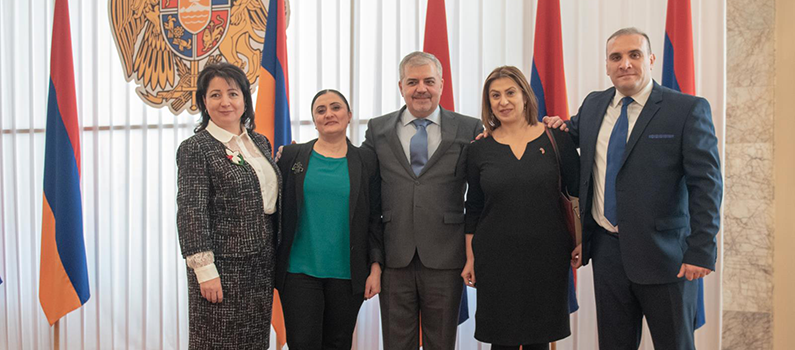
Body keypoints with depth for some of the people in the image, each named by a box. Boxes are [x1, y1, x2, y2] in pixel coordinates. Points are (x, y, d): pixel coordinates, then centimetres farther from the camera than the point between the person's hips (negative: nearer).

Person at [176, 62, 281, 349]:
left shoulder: (260, 142, 12)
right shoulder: (196, 148, -8)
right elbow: (191, 213, -12)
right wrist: (205, 269, -16)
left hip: (262, 266, 6)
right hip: (223, 266, -6)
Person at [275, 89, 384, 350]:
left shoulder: (366, 161, 5)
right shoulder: (291, 156, 3)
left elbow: (375, 218, 6)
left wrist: (375, 267, 0)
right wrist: (273, 266, 4)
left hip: (348, 275, 1)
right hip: (300, 272, -1)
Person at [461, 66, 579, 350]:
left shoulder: (555, 139, 0)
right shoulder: (479, 149, 2)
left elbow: (577, 192, 5)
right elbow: (473, 208, 7)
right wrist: (470, 257, 7)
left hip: (547, 257, 0)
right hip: (496, 260, 0)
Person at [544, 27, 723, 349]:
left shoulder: (688, 109, -8)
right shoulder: (593, 105, 8)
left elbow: (706, 184, -11)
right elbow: (576, 135, 28)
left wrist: (701, 250, -17)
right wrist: (559, 127, 5)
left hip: (663, 252, -4)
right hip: (607, 249, 4)